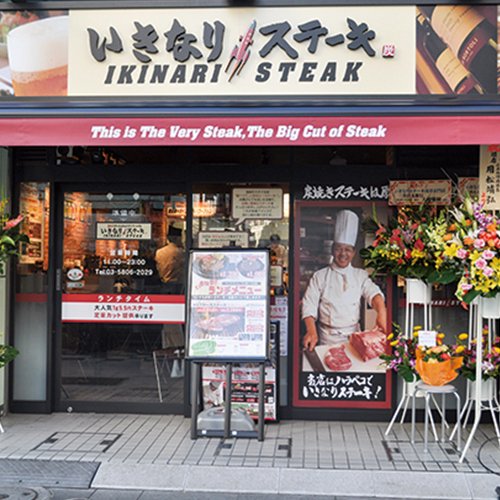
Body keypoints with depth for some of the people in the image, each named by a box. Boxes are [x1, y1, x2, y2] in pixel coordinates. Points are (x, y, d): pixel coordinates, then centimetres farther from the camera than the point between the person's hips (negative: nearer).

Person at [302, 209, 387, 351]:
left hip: (354, 337, 2)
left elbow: (373, 293, -11)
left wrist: (381, 311, -33)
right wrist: (311, 332, -23)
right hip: (327, 339, -2)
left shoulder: (360, 275, 6)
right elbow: (309, 305, -6)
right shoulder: (320, 276, 1)